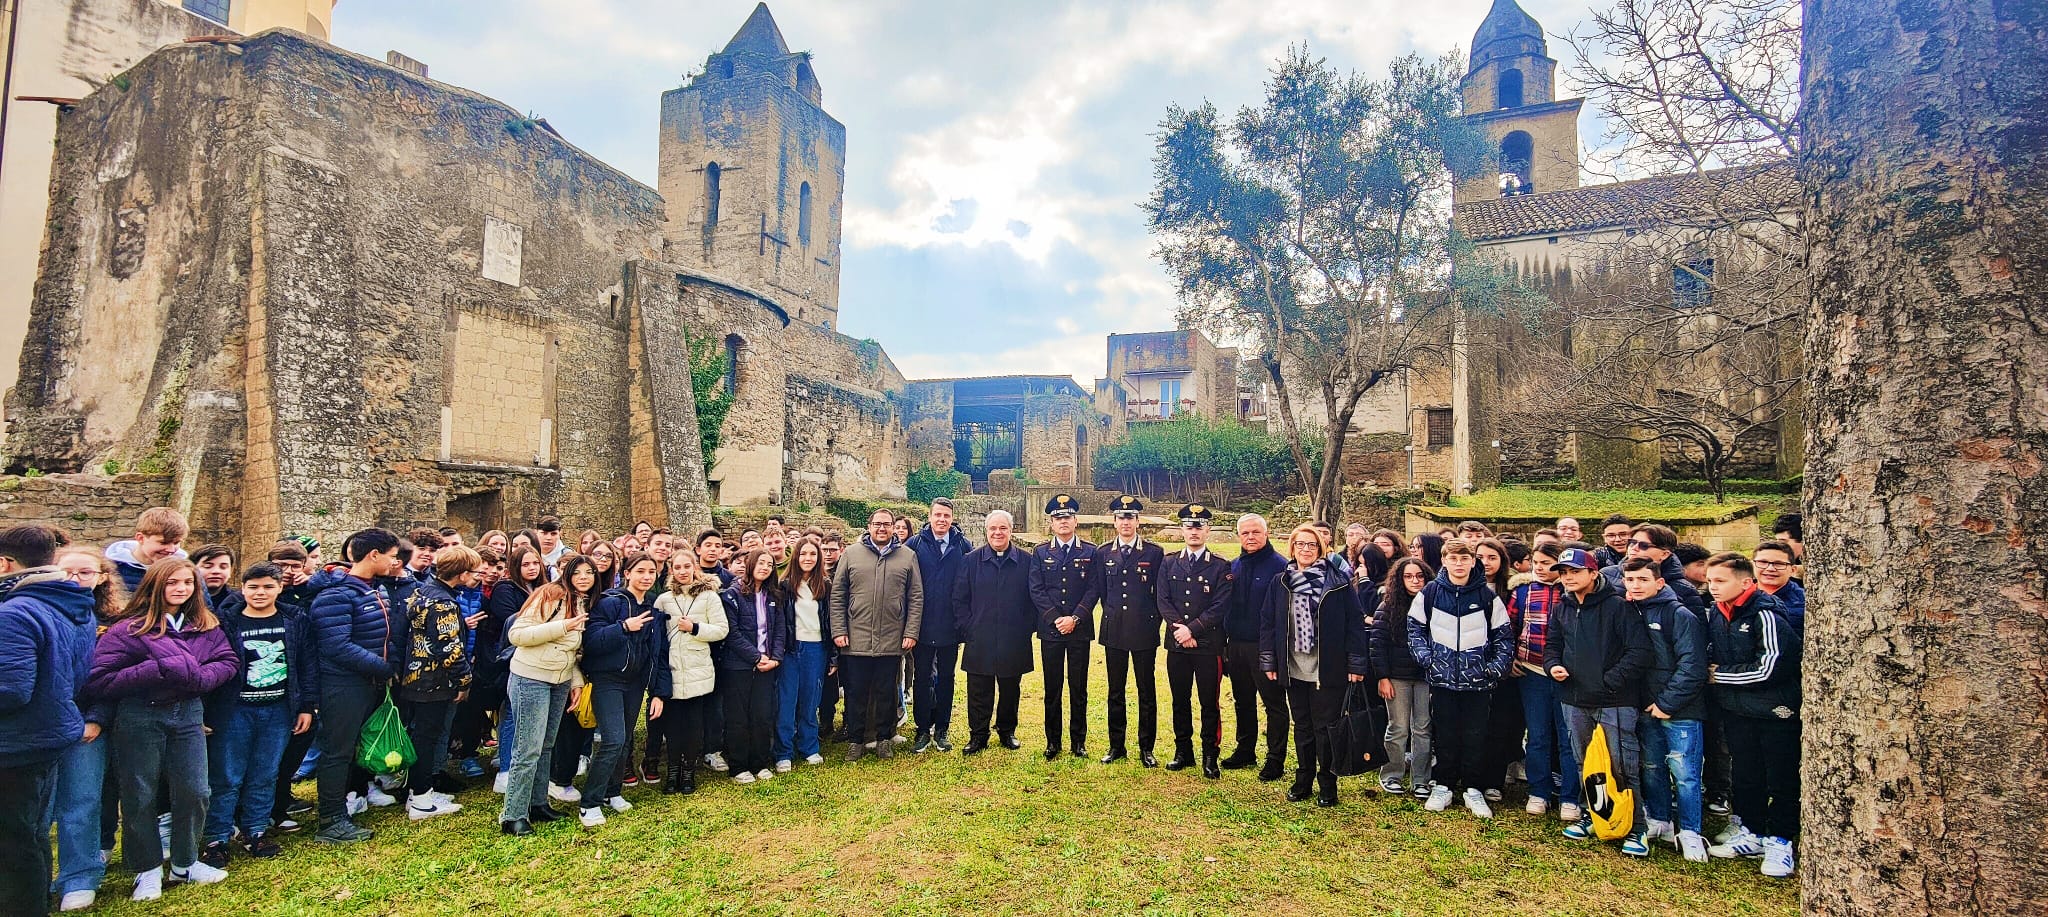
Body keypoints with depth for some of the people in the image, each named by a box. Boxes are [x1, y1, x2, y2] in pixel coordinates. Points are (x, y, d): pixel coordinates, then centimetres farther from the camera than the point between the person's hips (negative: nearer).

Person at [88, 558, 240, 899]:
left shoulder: (205, 625, 5)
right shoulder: (130, 629, -9)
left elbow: (229, 660, 4)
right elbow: (98, 679, -13)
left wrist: (200, 677, -14)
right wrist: (155, 670, -22)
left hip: (188, 714, 4)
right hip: (139, 716, -3)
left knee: (193, 791, 7)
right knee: (140, 796, 8)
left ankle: (185, 864, 25)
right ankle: (148, 870, 24)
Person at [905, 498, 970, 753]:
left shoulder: (963, 546, 0)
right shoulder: (915, 544, -2)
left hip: (950, 626, 1)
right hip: (922, 626, -1)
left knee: (946, 678, 11)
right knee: (922, 678, 8)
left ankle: (942, 730, 24)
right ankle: (923, 730, 20)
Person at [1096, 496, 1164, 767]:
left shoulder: (1154, 553, -1)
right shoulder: (1103, 553, 5)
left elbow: (1160, 593, 3)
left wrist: (1153, 621, 2)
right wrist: (1112, 616, 9)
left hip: (1144, 632, -2)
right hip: (1113, 632, 2)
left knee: (1147, 692, 5)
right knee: (1115, 691, 10)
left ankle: (1146, 748, 17)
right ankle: (1116, 745, 21)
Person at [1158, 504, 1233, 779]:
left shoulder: (1221, 567, -1)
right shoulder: (1168, 563, 7)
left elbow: (1219, 607, -9)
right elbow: (1163, 602, 2)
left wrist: (1192, 629, -15)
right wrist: (1179, 629, -11)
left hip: (1208, 645, -3)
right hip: (1176, 644, 3)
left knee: (1209, 703, 3)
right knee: (1179, 701, 11)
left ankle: (1210, 756, 15)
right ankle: (1183, 751, 24)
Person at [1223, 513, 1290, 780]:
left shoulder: (1280, 566, -10)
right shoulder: (1234, 567, 9)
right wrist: (1224, 644, 9)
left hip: (1266, 648, -6)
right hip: (1236, 646, 6)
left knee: (1274, 704, 5)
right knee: (1243, 702, 17)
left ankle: (1276, 760, 15)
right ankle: (1245, 751, 30)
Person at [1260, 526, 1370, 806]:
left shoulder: (1338, 581, -4)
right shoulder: (1281, 583, 5)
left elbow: (1355, 622, -6)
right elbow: (1267, 622, 7)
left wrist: (1357, 664, -9)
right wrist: (1269, 662, 3)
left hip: (1328, 670, -3)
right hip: (1294, 669, 3)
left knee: (1326, 728, 5)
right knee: (1302, 727, 15)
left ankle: (1327, 784, 20)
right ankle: (1303, 780, 28)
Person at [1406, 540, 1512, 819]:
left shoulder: (1487, 596, -1)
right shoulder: (1429, 593, -2)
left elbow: (1504, 634, 6)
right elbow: (1415, 628, 6)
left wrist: (1496, 667, -3)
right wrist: (1425, 658, -5)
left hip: (1477, 679, 0)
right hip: (1442, 678, 0)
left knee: (1475, 736, 7)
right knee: (1444, 734, 8)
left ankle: (1472, 790, 20)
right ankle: (1444, 786, 21)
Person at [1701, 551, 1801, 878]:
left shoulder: (1766, 614, -18)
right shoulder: (1715, 614, 3)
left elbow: (1768, 668, -22)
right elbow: (1712, 656, 19)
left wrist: (1719, 676, -13)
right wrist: (1714, 671, -1)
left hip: (1775, 711, -6)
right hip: (1735, 710, 6)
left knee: (1781, 780, 5)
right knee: (1745, 776, 16)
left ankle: (1780, 841, 19)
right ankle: (1751, 833, 29)